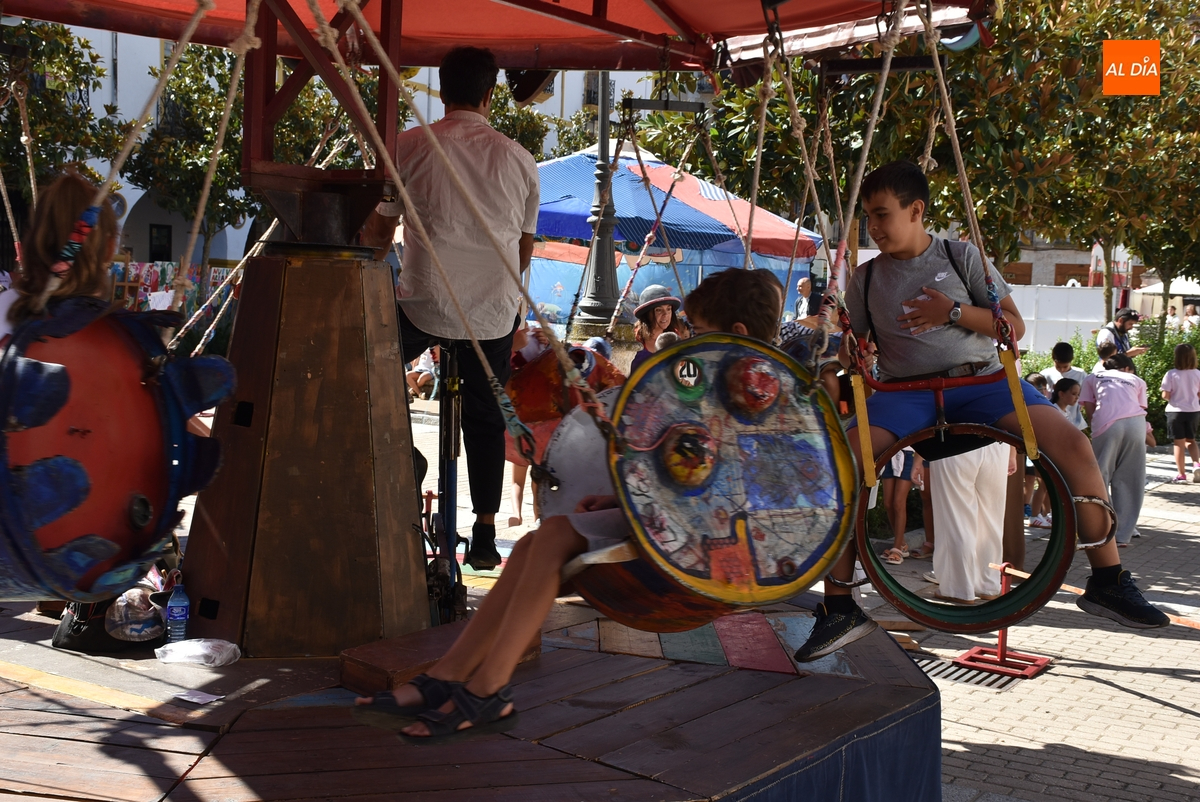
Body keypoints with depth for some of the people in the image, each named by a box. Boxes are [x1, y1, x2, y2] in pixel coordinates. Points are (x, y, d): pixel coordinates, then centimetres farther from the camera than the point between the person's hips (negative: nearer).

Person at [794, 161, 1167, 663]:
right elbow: (854, 347, 15)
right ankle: (838, 608, -17)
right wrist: (852, 360, -10)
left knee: (1073, 444, -23)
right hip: (905, 392, 1)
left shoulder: (960, 256, 4)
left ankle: (1108, 582, -7)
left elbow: (1014, 326, 1)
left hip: (978, 379, -1)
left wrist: (954, 311, -15)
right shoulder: (866, 278, 9)